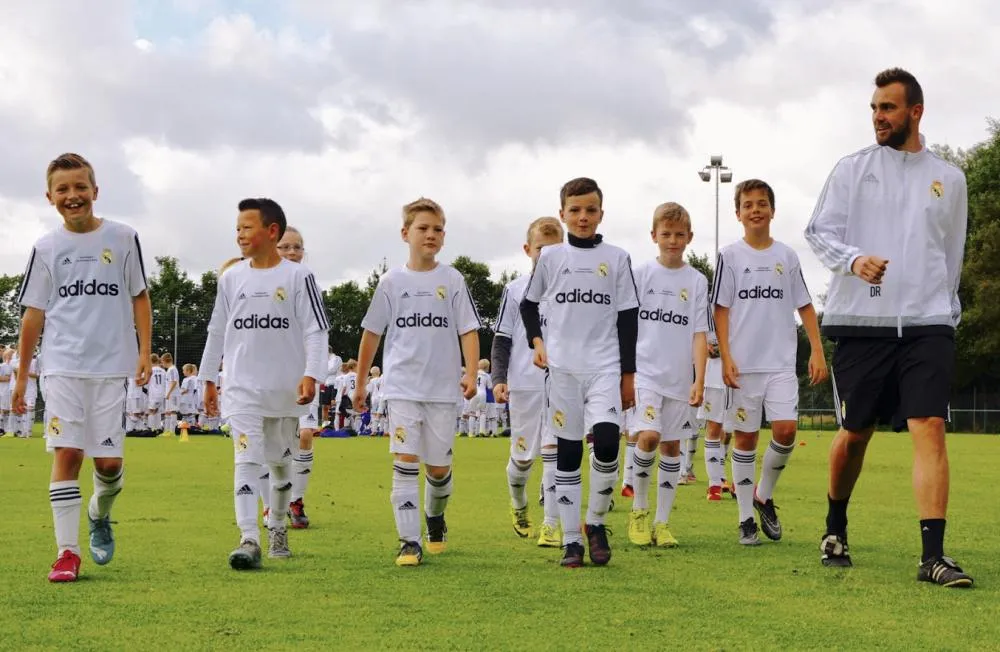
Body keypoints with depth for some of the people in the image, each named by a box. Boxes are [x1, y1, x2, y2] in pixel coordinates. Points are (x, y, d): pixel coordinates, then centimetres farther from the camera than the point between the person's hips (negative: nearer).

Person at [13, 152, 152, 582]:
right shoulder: (47, 248, 5)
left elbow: (139, 297, 8)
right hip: (62, 367, 0)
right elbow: (34, 314, 9)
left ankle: (99, 515, 33)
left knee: (109, 460, 1)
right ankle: (67, 552, -5)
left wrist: (144, 351, -1)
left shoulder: (122, 238, 3)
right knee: (66, 453, -8)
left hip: (111, 366, 0)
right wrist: (21, 375, 8)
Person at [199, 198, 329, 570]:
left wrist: (311, 375, -17)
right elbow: (217, 332, 14)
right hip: (242, 387, 1)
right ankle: (248, 540, -18)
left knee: (280, 462, 13)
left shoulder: (297, 277, -4)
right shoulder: (231, 278, 6)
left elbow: (316, 330, -6)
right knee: (247, 459, -11)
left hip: (286, 389, -1)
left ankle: (277, 528, 33)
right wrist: (208, 379, 14)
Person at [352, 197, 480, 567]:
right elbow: (371, 333, 11)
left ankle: (435, 517, 37)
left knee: (438, 466, 7)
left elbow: (469, 330, 0)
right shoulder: (391, 282, 4)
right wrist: (360, 381, 14)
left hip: (443, 388, 0)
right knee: (405, 460, -10)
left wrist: (471, 373, -13)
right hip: (402, 387, 0)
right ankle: (409, 542, -8)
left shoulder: (452, 280, 3)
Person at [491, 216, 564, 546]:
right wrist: (498, 378, -7)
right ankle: (518, 504, 38)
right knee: (523, 454, 8)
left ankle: (551, 525, -9)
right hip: (524, 383, 0)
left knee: (554, 451, -11)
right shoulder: (516, 290, 5)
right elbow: (501, 340, 5)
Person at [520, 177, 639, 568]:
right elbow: (528, 304, 19)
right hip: (563, 368, 1)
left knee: (606, 441, -20)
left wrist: (629, 374, 3)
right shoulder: (551, 257, 7)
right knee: (567, 451, 2)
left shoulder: (616, 258, 6)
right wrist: (536, 340, 2)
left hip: (605, 367, -1)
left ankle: (596, 522, 1)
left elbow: (628, 319, 6)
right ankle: (571, 539, 8)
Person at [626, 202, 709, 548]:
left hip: (679, 377, 2)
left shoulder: (697, 281, 5)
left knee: (672, 446, 6)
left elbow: (699, 335, 3)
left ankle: (662, 522, 15)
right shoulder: (640, 274, 2)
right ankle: (639, 509, -1)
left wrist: (699, 381, -5)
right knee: (649, 435, -20)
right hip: (644, 371, -2)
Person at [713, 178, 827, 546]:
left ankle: (764, 495, 13)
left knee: (786, 429, -12)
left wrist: (817, 351, 2)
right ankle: (746, 520, 9)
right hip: (743, 364, -2)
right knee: (745, 436, 2)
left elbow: (805, 306, 11)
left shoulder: (787, 256, 9)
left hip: (781, 363, 2)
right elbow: (720, 310, 0)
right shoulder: (730, 256, 3)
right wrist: (726, 358, -8)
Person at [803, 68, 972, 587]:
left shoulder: (949, 179, 11)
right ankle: (835, 527, 30)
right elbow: (818, 232, 0)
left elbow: (953, 256, 19)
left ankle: (933, 555, -15)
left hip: (927, 324, 1)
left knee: (930, 429, -13)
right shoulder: (853, 169, 5)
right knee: (855, 433, 6)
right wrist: (855, 260, -19)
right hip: (861, 321, -1)